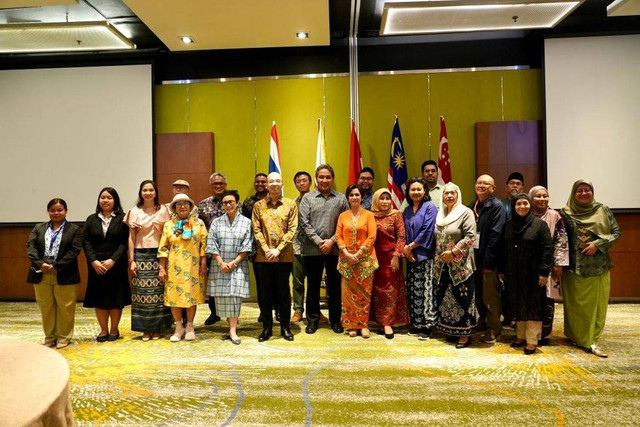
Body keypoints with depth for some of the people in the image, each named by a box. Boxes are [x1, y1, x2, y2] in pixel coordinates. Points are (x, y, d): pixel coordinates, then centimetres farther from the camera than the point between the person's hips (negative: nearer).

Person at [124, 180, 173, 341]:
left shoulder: (163, 210, 5)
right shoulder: (134, 212, 5)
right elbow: (131, 237, 4)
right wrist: (131, 260, -1)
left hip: (158, 255, 0)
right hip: (140, 255, 0)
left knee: (158, 291, 1)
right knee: (142, 291, 0)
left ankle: (157, 328, 13)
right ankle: (145, 329, 12)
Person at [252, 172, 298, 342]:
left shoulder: (291, 204, 3)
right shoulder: (258, 205, 7)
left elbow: (292, 229, -3)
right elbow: (256, 230, 1)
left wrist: (278, 249, -12)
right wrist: (267, 250, -11)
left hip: (284, 256, -1)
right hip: (263, 256, 1)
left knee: (283, 291, 7)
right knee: (266, 293, 8)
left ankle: (285, 327, 19)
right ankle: (267, 328, 19)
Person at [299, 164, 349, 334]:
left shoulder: (341, 199, 6)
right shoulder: (308, 198, 5)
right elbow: (304, 223, -2)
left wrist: (332, 241, -8)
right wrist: (319, 241, -9)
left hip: (335, 249, 1)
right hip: (312, 249, 0)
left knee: (335, 285, 8)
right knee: (313, 285, 8)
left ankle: (335, 320, 22)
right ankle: (312, 320, 21)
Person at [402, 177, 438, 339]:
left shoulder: (429, 207, -4)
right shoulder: (407, 211, 15)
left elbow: (427, 231, -12)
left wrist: (410, 246, -8)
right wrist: (405, 249, -2)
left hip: (425, 256, -6)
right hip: (411, 257, 6)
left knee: (425, 290, -5)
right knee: (412, 291, 7)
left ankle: (427, 326, 2)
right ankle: (416, 324, 16)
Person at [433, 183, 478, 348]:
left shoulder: (466, 212, -5)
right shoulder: (440, 214, 13)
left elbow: (470, 237, -13)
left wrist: (453, 252, -17)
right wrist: (438, 260, 11)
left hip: (460, 265, -6)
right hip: (443, 265, 6)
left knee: (462, 298, -2)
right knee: (446, 298, 9)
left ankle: (465, 333, 7)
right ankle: (450, 329, 21)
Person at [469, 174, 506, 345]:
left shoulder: (497, 207, -8)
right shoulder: (472, 206, 14)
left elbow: (495, 235, -16)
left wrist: (488, 261, -20)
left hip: (488, 260, -6)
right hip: (474, 257, 6)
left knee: (490, 295, 3)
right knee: (477, 293, 14)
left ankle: (493, 328, 16)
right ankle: (482, 322, 32)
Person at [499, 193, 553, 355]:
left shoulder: (539, 224, -5)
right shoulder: (508, 225, 8)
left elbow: (547, 249, -9)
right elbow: (503, 249, 11)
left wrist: (544, 272, -15)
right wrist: (501, 270, 8)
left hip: (533, 273, -4)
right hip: (513, 274, 4)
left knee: (533, 306, 1)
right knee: (517, 304, 11)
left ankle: (531, 340, 9)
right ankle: (520, 336, 24)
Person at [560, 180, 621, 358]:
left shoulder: (603, 211, 4)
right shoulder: (565, 213, 2)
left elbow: (616, 232, 4)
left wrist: (598, 244, -11)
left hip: (598, 267, 2)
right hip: (574, 268, -1)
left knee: (597, 304, 3)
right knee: (576, 304, 5)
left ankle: (591, 340, 14)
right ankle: (576, 337, 19)